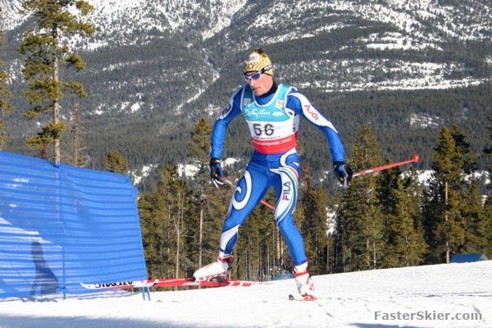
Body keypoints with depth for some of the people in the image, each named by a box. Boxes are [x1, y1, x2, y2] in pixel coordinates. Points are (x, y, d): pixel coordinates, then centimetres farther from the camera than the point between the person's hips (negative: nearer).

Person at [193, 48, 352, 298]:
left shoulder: (290, 97, -19)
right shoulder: (243, 97, -6)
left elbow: (326, 126, -15)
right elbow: (221, 123, 11)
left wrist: (339, 162, -21)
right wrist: (215, 159, 7)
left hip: (285, 164, -4)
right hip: (258, 165, 4)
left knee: (283, 220, -21)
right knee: (234, 217, -1)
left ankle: (304, 279, -9)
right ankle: (223, 262, 28)